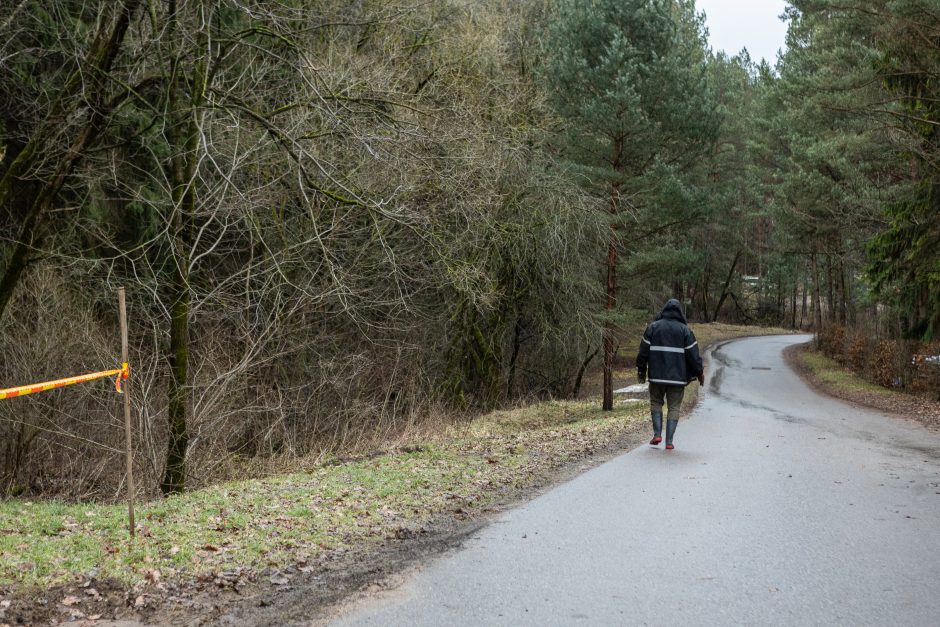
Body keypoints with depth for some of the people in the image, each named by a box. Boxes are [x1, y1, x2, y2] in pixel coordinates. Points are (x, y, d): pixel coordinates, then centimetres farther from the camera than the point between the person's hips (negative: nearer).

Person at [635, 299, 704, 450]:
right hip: (677, 376, -1)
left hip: (657, 375, 1)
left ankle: (657, 434, 3)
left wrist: (641, 370, 11)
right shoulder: (685, 330, -1)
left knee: (656, 402, 17)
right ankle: (669, 441, 0)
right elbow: (693, 354, -2)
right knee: (674, 407, 5)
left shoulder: (653, 327, 2)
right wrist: (699, 372, 9)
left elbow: (644, 351, 2)